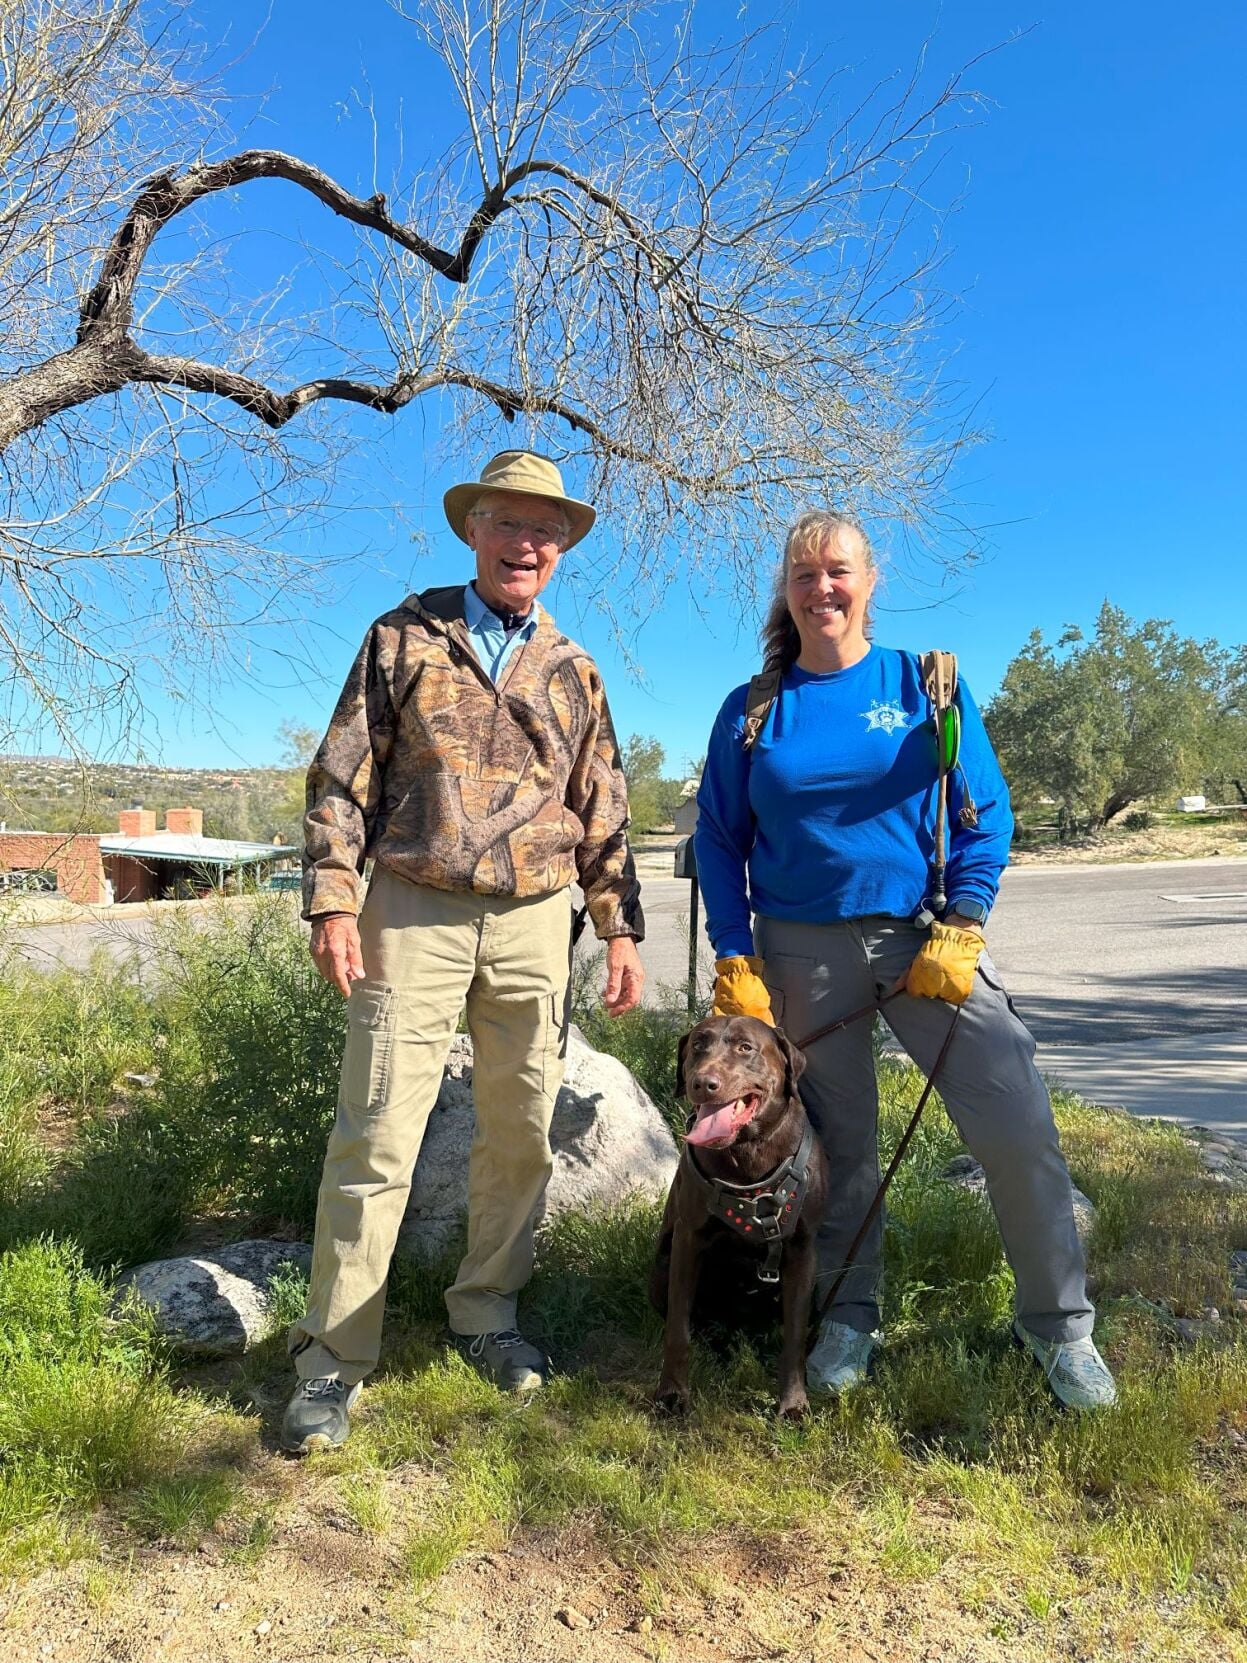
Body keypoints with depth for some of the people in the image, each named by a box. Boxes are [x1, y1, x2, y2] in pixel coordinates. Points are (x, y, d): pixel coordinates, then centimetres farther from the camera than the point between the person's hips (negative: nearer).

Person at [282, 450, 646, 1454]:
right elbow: (343, 777, 3)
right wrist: (332, 901, -7)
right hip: (414, 916, -3)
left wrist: (621, 929, 7)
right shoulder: (405, 637, 5)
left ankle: (487, 1315, 28)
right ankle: (335, 1356, 10)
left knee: (522, 1135, 9)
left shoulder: (573, 671, 12)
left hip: (534, 925, 3)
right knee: (377, 1137, -3)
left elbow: (602, 813, 14)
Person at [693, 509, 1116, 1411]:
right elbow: (718, 841, 5)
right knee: (839, 1141, 8)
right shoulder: (753, 709, 4)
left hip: (923, 933, 0)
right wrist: (735, 961, -3)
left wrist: (961, 931, -9)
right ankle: (849, 1318, 29)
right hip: (803, 951, 1)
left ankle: (1060, 1327, 14)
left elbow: (986, 812, 1)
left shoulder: (926, 683, 3)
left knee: (1019, 1127, -7)